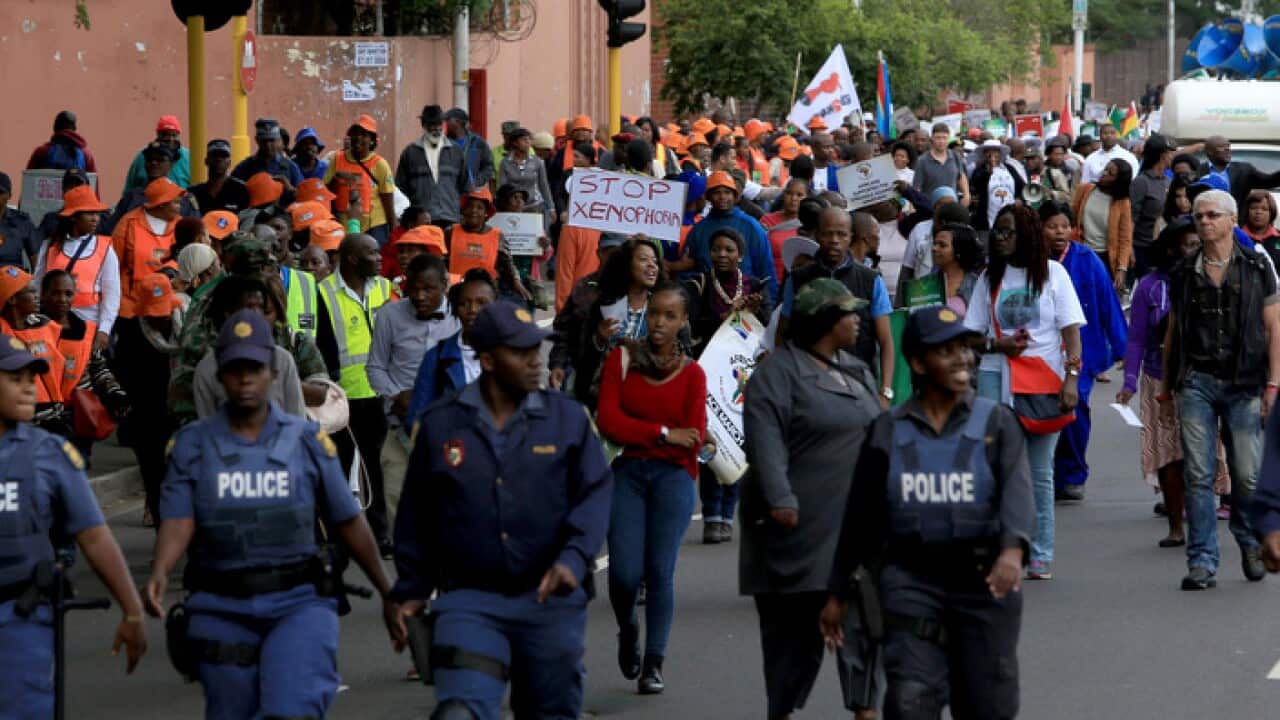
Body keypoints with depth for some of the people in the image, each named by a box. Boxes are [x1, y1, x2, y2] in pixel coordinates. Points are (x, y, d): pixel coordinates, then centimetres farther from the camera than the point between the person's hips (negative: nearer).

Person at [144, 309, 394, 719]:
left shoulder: (307, 440, 5)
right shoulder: (193, 444, 3)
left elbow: (348, 523, 11)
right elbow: (177, 522, -8)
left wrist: (387, 592, 15)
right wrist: (159, 574, -28)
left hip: (297, 603, -1)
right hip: (222, 610, 1)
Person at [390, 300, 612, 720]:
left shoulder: (566, 418, 3)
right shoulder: (440, 425, 4)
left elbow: (596, 493, 0)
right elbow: (416, 516, 12)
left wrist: (573, 559, -16)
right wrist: (410, 591, 11)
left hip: (550, 598, 1)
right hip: (469, 600, -1)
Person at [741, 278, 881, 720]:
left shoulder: (857, 371, 16)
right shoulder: (777, 373, -9)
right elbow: (765, 441, -19)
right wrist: (780, 499, -28)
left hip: (855, 522, 7)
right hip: (801, 521, -7)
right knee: (795, 621, 1)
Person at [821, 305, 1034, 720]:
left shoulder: (996, 423, 2)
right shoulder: (889, 433, 6)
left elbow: (1017, 489, -15)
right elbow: (861, 516, 12)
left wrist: (1013, 550, -35)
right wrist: (838, 593, 15)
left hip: (984, 582, 0)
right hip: (912, 581, 0)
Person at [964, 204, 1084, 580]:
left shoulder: (1052, 274, 4)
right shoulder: (990, 278, 10)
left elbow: (1071, 330, 1)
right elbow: (970, 335, 11)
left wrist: (1071, 377, -10)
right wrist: (997, 345, -9)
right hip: (997, 379, 2)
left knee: (1039, 471, 3)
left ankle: (1040, 556, 9)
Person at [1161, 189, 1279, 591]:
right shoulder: (1184, 274, 11)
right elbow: (1173, 333, 15)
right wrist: (1166, 388, 12)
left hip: (1244, 384, -1)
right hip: (1196, 383, 1)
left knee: (1247, 475, -1)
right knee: (1198, 476, -4)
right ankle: (1202, 562, -2)